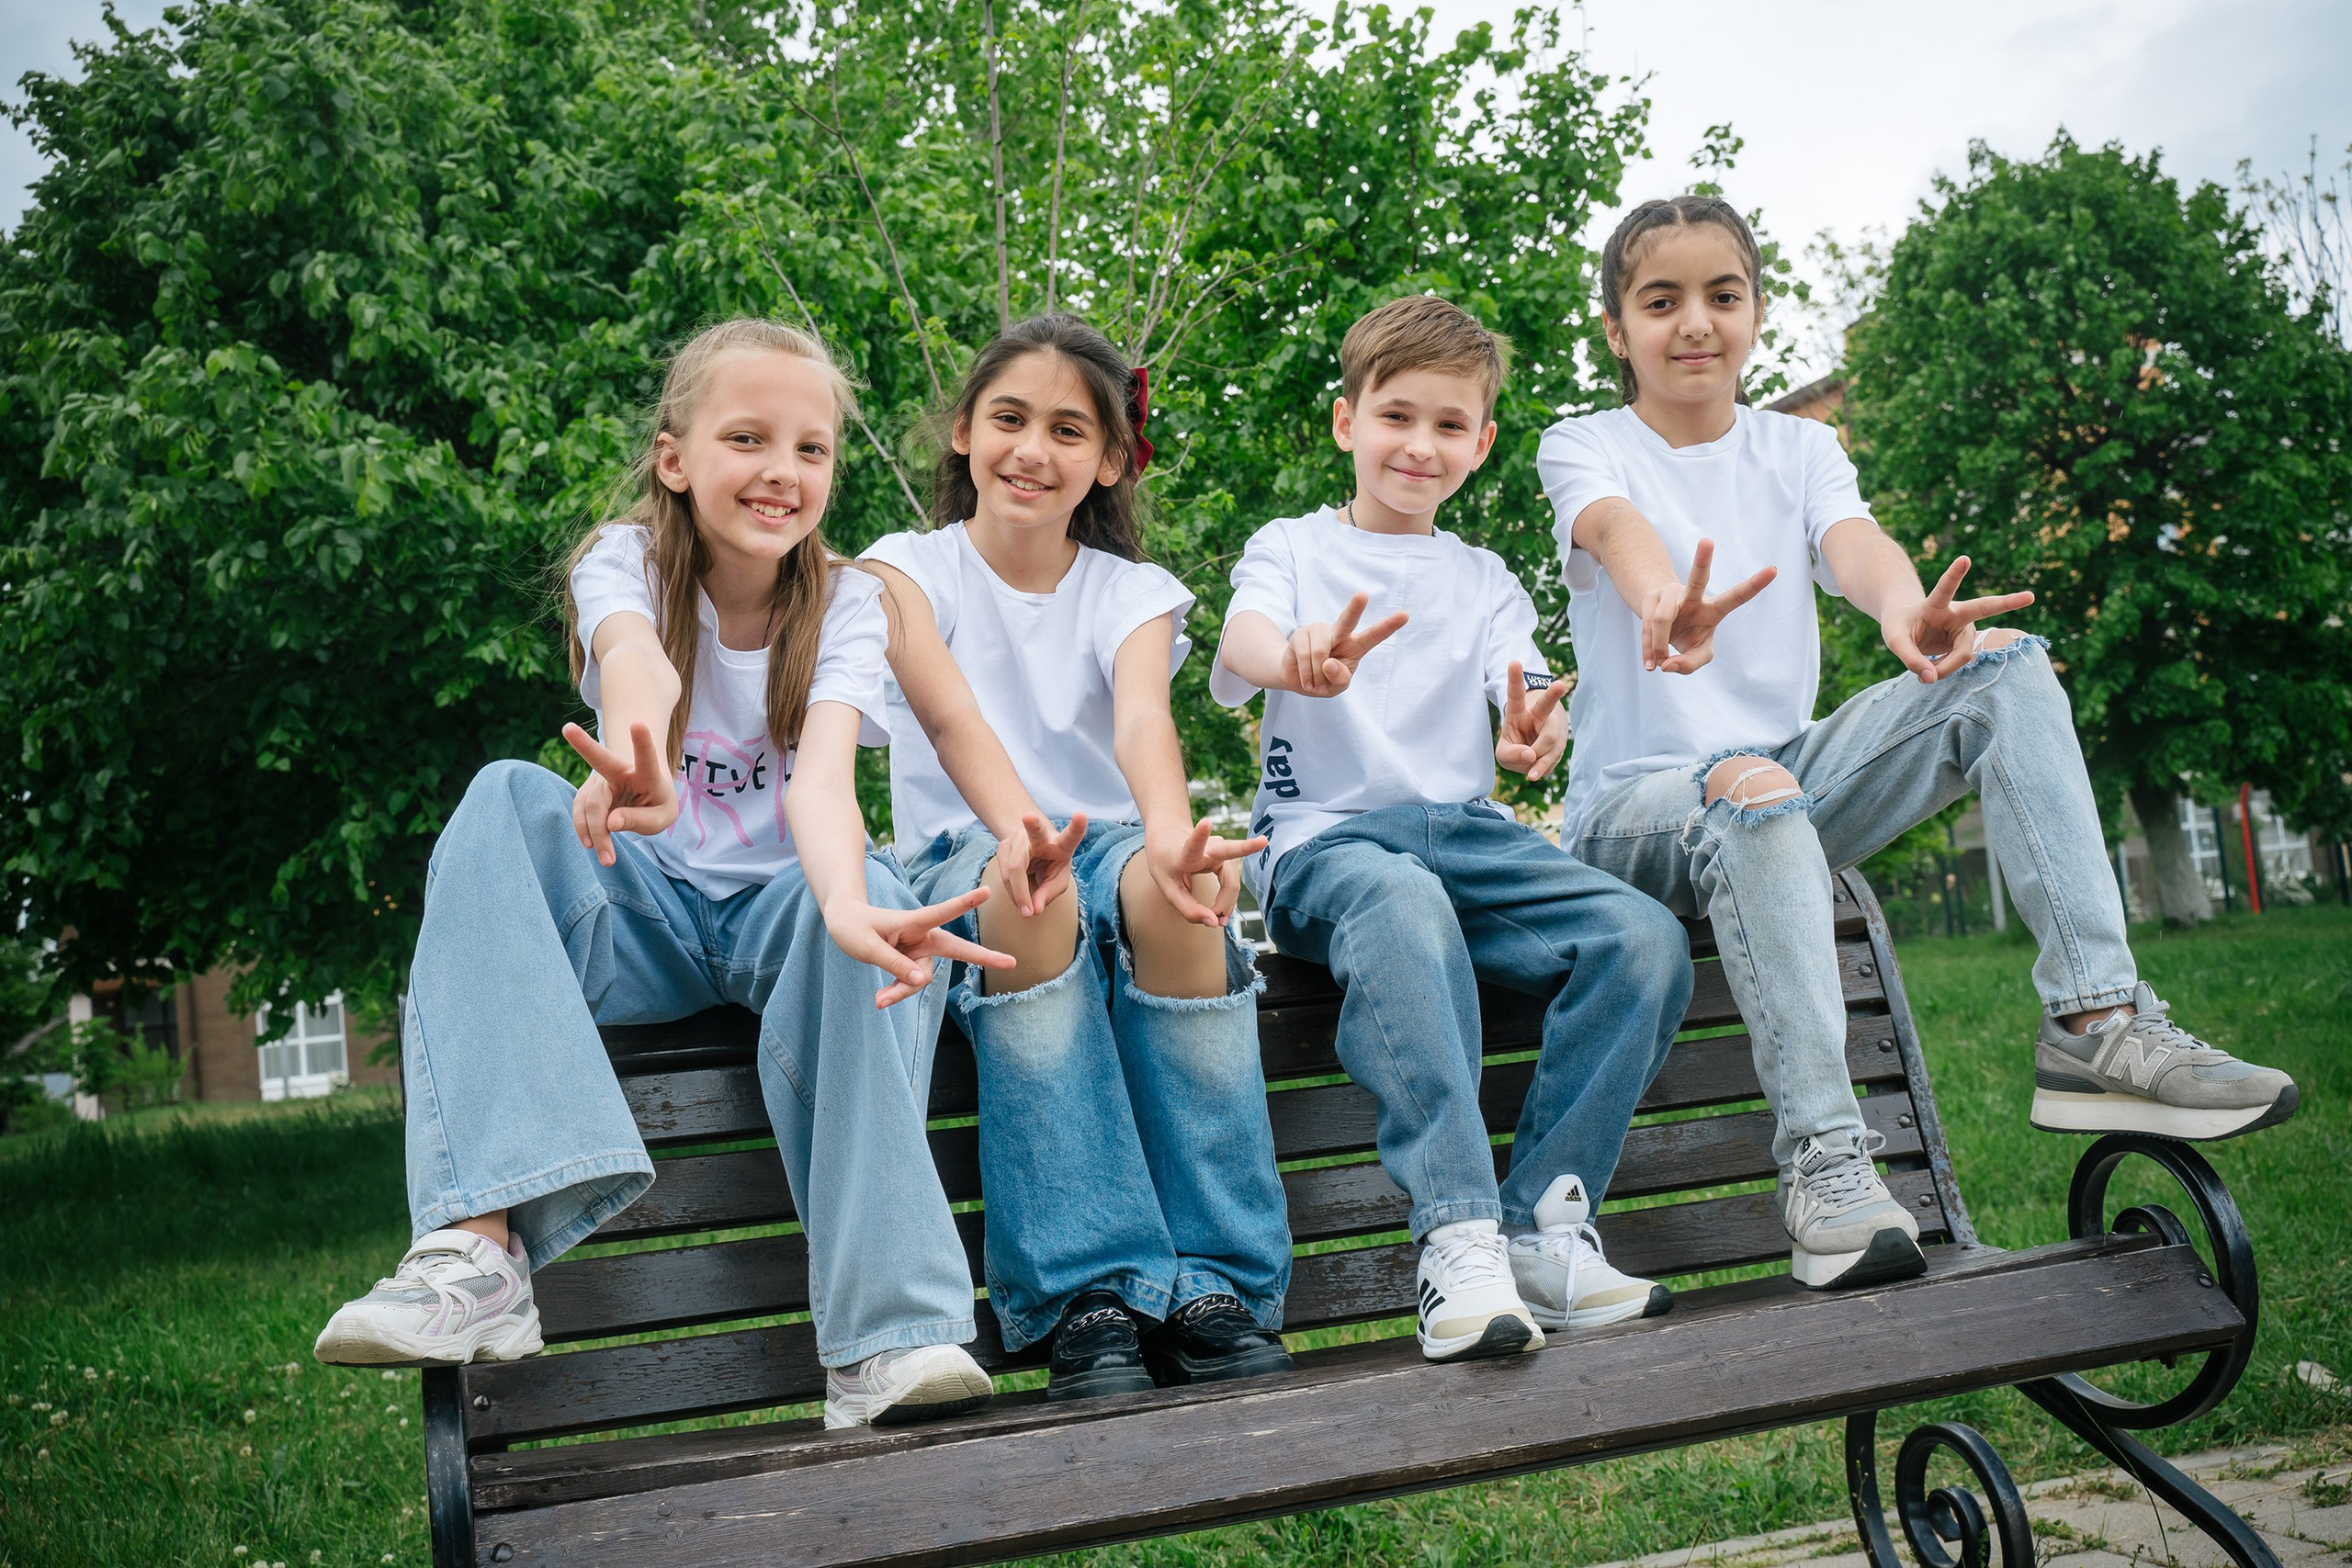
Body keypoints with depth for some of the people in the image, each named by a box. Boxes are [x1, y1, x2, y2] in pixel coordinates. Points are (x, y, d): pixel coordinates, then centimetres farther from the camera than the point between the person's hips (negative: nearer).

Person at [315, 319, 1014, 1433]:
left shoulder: (844, 601, -7)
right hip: (643, 916, 0)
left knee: (864, 892, -34)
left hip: (777, 907, 0)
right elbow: (631, 658, -35)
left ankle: (888, 1334, -35)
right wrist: (639, 765, -61)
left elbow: (824, 773, -28)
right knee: (508, 799, -28)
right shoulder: (626, 560, -8)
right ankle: (478, 1247, -41)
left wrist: (847, 907, -52)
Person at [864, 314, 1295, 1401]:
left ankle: (1215, 1283, -32)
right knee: (1031, 897, -38)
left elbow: (1143, 719, -16)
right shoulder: (909, 569, 3)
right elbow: (950, 712, -18)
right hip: (963, 855, -1)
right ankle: (1089, 1298, -39)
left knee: (1168, 892, -35)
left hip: (1106, 839, 2)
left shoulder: (1133, 592, 8)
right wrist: (1015, 826, -41)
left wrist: (1170, 834, -40)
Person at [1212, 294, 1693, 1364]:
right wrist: (1299, 659, -39)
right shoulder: (1291, 548, 11)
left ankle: (1544, 1223, -19)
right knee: (1405, 910, -40)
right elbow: (1241, 642, -12)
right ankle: (1459, 1238, -43)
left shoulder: (1482, 579, 22)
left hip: (1470, 830, 4)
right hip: (1325, 837, -4)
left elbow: (1527, 697, 4)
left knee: (1645, 939, -22)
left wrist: (1536, 736, -24)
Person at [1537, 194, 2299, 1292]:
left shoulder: (1798, 448, 11)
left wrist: (1904, 606, -40)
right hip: (1636, 805, -4)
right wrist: (1666, 604, -52)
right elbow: (1617, 528, -25)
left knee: (2006, 666, -16)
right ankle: (1821, 1150, -38)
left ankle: (2096, 1021, -24)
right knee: (1753, 793, -40)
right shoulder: (1583, 448, 0)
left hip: (1792, 775, 5)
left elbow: (1851, 539, -13)